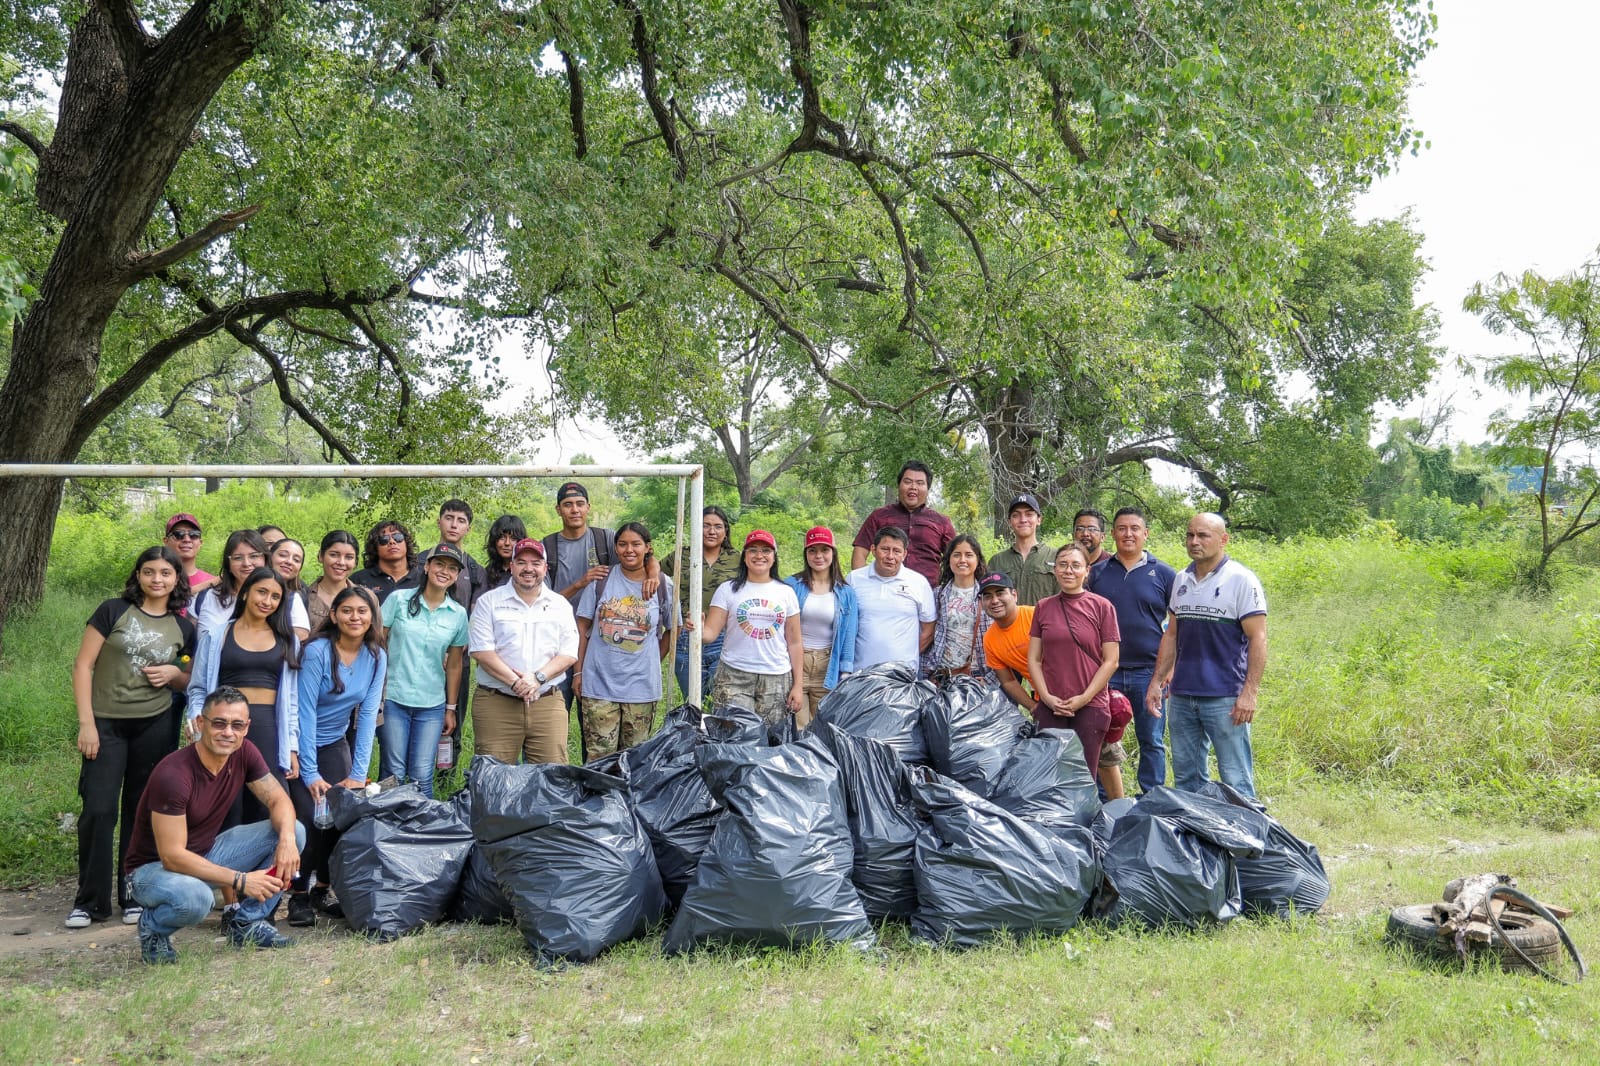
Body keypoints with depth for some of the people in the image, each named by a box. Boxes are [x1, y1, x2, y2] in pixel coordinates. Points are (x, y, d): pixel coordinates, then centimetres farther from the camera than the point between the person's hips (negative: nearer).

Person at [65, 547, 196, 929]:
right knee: (98, 810, -6)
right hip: (107, 724, -2)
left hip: (157, 726, 2)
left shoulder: (183, 627, 6)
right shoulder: (114, 611, -3)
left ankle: (135, 897, 18)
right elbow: (83, 665, -4)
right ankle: (89, 901, 6)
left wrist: (174, 673, -7)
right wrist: (86, 723, -11)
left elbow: (189, 681, 17)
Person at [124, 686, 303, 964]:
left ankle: (245, 922, 3)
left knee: (294, 832, -8)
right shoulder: (173, 774, -30)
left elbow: (278, 800, -3)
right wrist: (240, 880, -32)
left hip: (206, 854, 7)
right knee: (194, 898, -41)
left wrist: (287, 839, -26)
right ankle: (153, 927, -4)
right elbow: (172, 856, -30)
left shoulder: (244, 753, -10)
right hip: (154, 866, -7)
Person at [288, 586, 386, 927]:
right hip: (301, 744, -4)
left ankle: (322, 890, 12)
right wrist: (310, 773, -21)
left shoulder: (376, 657, -6)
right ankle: (298, 895, 5)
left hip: (336, 743, 4)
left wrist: (359, 773, -12)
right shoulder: (317, 651, -20)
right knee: (311, 818, -14)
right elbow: (306, 711, -20)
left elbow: (368, 714, -6)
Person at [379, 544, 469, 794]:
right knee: (394, 774, 1)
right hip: (393, 699, -2)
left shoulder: (458, 614, 5)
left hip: (432, 706, 2)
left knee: (422, 776, 0)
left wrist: (451, 708, 13)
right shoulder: (399, 600, -1)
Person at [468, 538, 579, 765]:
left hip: (548, 703, 2)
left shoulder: (560, 605, 13)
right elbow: (480, 650, -4)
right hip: (495, 703, -2)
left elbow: (569, 653, 6)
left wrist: (539, 678, -11)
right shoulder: (489, 602, 6)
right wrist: (514, 681, -14)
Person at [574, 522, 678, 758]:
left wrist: (653, 663, 7)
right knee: (598, 758, 0)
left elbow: (672, 630, 14)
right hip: (599, 684, 0)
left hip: (641, 685, 0)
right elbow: (583, 627, 6)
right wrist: (578, 671, 3)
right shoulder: (601, 580, 2)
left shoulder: (663, 586, 2)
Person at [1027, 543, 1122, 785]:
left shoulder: (1101, 607, 0)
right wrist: (1047, 697, -5)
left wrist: (1084, 698, -9)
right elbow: (1033, 659, 8)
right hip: (1050, 708, 2)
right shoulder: (1043, 608, 7)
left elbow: (1110, 661, -2)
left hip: (1090, 707, -2)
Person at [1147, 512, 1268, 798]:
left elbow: (1258, 639, -9)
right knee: (1185, 779, 12)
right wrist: (1156, 681, 13)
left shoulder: (1241, 580, -6)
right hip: (1181, 697, 6)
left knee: (1236, 781, -2)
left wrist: (1249, 692, -16)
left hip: (1225, 699, -6)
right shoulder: (1181, 580, 12)